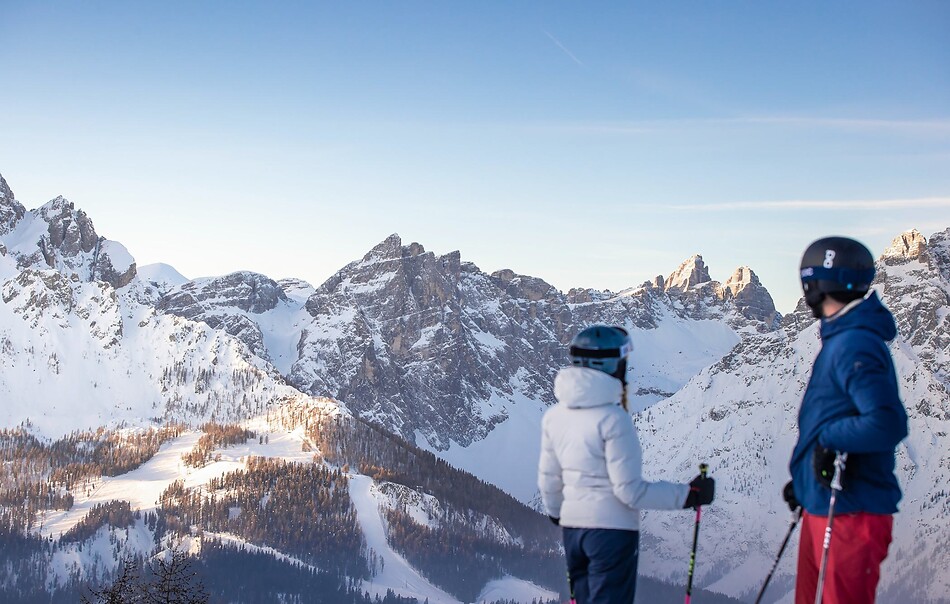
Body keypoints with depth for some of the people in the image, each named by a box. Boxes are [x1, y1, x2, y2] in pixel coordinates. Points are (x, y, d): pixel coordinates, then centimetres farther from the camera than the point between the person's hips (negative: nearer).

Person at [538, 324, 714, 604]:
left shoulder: (555, 416, 3)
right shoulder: (613, 418, -18)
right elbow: (629, 490, -18)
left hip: (572, 528, 7)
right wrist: (687, 495, -11)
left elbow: (548, 478, 13)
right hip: (612, 529, -7)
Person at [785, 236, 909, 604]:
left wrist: (830, 438, -19)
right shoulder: (842, 340, 13)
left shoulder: (855, 346, -19)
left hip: (850, 511, -10)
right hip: (823, 502, 10)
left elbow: (887, 423, -30)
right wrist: (804, 481, 21)